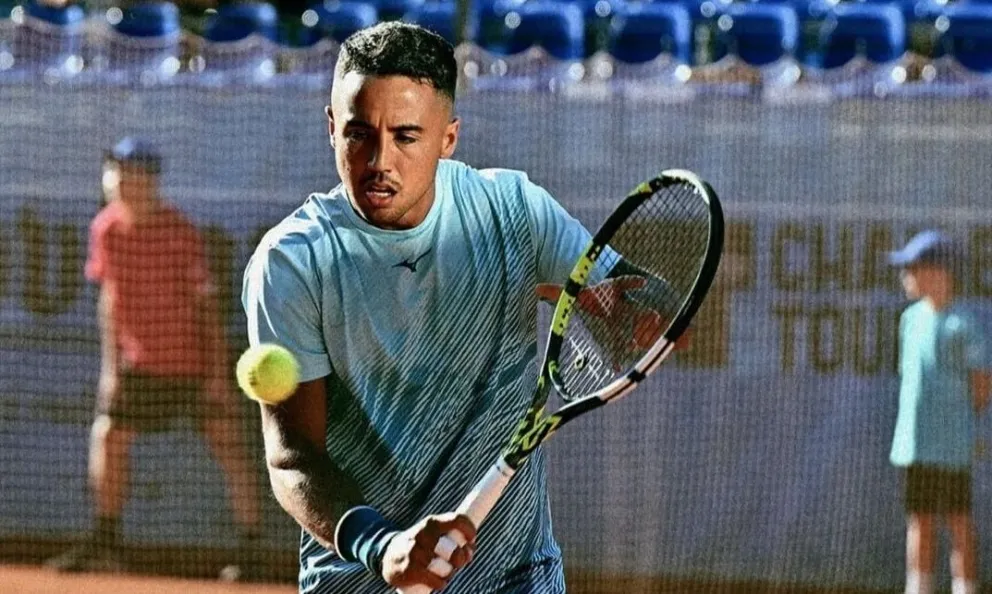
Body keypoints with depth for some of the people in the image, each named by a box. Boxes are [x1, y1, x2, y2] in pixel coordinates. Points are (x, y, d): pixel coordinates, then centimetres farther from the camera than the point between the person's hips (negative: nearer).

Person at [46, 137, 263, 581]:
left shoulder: (179, 232, -16)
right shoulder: (106, 228, -2)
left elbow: (206, 302, -13)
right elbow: (110, 297, 9)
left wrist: (219, 371, -16)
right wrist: (110, 366, 7)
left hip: (195, 361, -5)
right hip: (140, 362, 5)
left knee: (228, 448, -6)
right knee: (108, 439, 1)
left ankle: (254, 550, 0)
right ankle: (106, 542, 14)